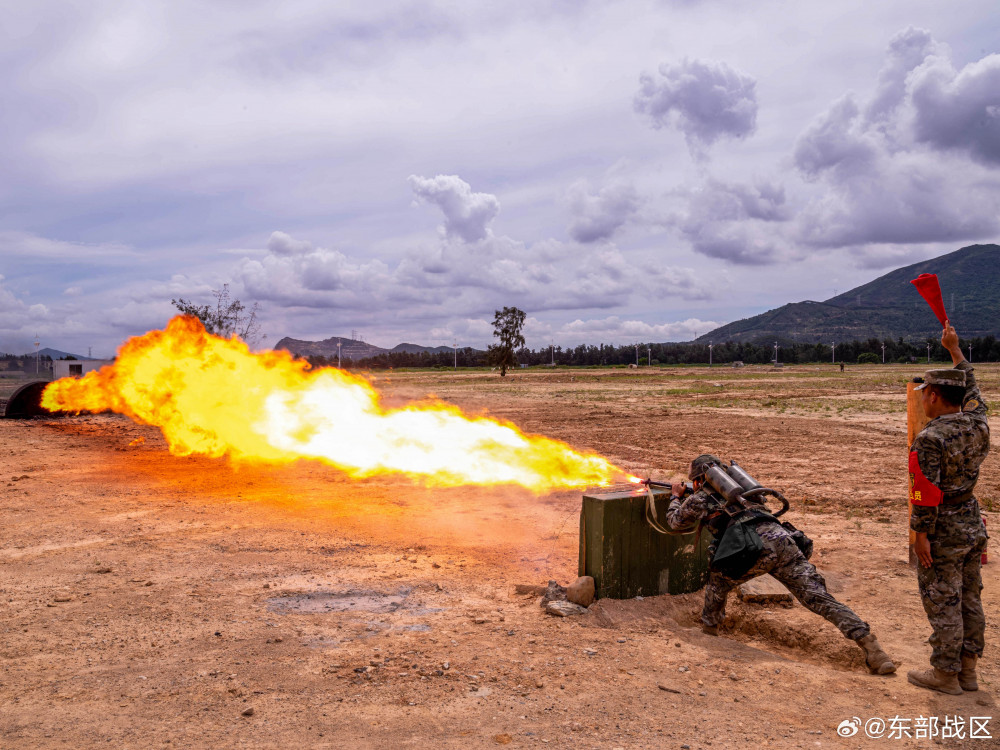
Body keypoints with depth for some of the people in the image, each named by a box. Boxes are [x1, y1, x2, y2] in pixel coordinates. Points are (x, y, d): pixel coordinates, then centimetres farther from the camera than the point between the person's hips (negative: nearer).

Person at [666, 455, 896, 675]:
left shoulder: (699, 498, 17)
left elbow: (676, 523, 33)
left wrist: (676, 497, 50)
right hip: (782, 540, 5)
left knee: (718, 582, 24)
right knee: (820, 599, -3)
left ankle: (708, 632, 32)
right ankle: (869, 646, -17)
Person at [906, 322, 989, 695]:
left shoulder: (929, 438, -22)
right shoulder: (978, 423, 0)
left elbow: (927, 491, -24)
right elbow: (972, 389, 19)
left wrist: (922, 533, -16)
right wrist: (955, 349, 27)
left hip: (943, 529, -8)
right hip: (972, 522, 8)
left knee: (942, 602, 3)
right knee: (969, 598, 16)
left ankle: (945, 673, 14)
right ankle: (967, 668, 27)